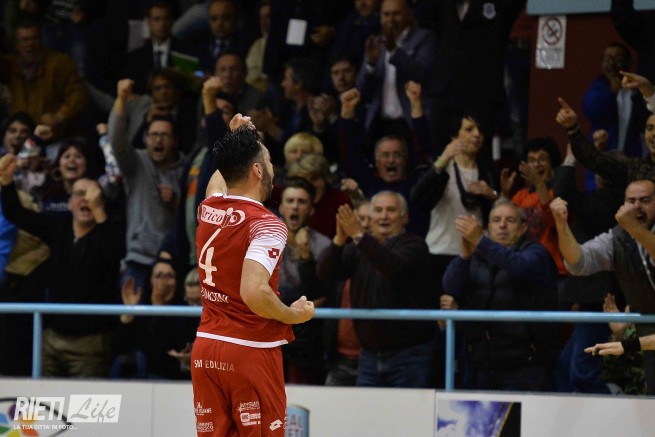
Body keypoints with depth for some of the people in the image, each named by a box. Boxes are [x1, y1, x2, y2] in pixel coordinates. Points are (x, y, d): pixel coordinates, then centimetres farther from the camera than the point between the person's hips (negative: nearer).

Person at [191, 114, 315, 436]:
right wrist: (293, 315, -11)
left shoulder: (208, 209, 7)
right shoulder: (266, 225, -15)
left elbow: (218, 183, 35)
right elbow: (254, 292, -27)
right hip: (251, 352, -7)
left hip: (205, 349, 7)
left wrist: (235, 141, 42)